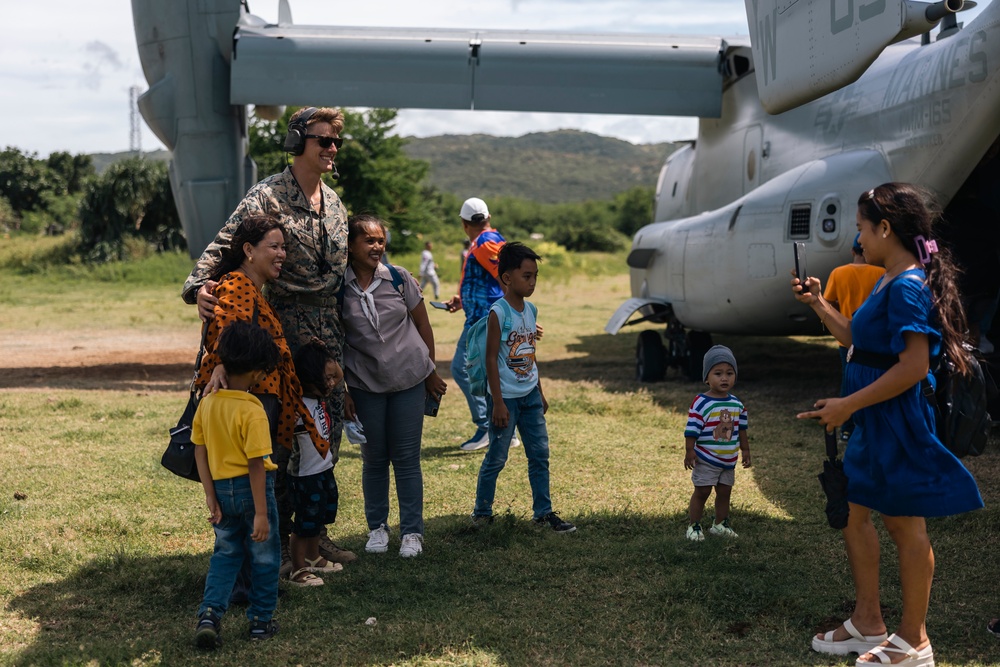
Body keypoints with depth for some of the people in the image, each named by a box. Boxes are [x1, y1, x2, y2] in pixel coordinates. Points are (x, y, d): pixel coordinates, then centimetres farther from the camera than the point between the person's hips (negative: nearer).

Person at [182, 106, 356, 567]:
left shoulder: (333, 202, 13)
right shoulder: (267, 196, -10)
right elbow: (223, 245, -20)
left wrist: (342, 326, 19)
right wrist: (199, 286, -38)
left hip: (329, 333, 7)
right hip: (283, 329, -7)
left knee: (328, 433, 11)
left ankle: (315, 530, 24)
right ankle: (274, 539, 10)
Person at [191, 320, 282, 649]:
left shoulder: (207, 403, -1)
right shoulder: (252, 410, -20)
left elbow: (199, 452, 1)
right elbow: (257, 464, -21)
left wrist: (211, 498, 4)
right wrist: (261, 513, -19)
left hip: (222, 489, 5)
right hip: (251, 489, -5)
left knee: (225, 554, 19)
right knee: (264, 556, 13)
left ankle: (210, 613, 3)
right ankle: (261, 620, 21)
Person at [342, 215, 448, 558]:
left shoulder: (399, 278, -4)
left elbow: (423, 326, 4)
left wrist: (431, 372, 7)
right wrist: (341, 391, -1)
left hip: (409, 380, 0)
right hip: (365, 385, 0)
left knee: (407, 458, 3)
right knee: (374, 458, 8)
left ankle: (412, 531, 13)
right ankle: (377, 527, 24)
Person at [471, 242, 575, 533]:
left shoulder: (530, 309, 6)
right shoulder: (499, 313, -15)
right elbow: (491, 358, -16)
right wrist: (497, 402, -17)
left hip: (530, 395, 7)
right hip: (506, 397, -7)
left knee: (540, 454, 8)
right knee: (496, 458, 4)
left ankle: (543, 512, 16)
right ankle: (482, 512, 18)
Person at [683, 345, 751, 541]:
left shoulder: (737, 404, 2)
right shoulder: (701, 404, -17)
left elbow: (741, 430, 13)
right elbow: (692, 431, -16)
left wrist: (745, 450, 16)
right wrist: (689, 452, -16)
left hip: (729, 460, 6)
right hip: (706, 460, -6)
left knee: (725, 492, 14)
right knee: (701, 492, 1)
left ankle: (720, 524, 28)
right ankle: (694, 526, 11)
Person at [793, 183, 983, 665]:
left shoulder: (907, 286, -20)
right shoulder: (889, 283, 11)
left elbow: (914, 365, -26)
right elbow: (856, 340, 23)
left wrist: (847, 405, -23)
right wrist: (818, 304, 16)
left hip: (896, 422, -10)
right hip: (872, 422, 10)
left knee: (905, 525, 2)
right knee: (853, 513, 16)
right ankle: (867, 622, 29)